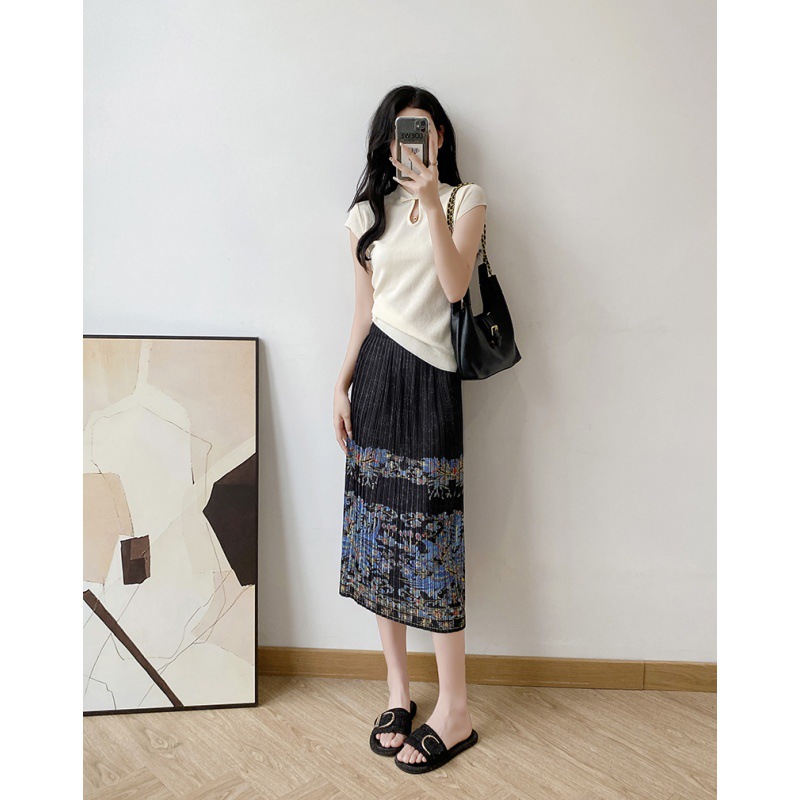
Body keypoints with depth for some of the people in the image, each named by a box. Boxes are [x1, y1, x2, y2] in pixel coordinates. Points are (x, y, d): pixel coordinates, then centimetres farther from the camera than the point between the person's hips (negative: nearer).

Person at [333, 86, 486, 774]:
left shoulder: (466, 199, 5)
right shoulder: (369, 212, 16)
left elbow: (455, 286, -11)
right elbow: (364, 308, 14)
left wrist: (431, 201, -17)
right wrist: (342, 385, 8)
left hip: (431, 377, -4)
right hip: (376, 373, 4)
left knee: (430, 535, -7)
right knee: (379, 526, 4)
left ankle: (455, 711, 5)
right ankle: (399, 692, 18)